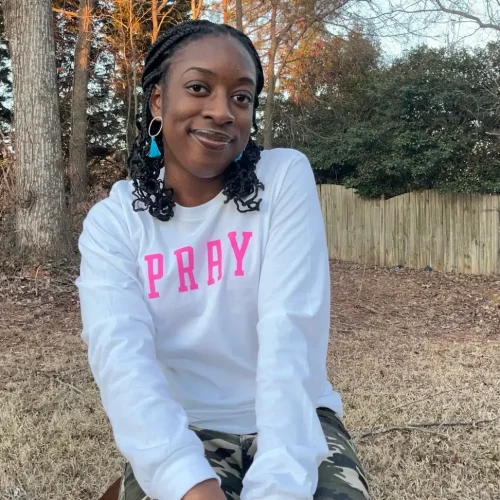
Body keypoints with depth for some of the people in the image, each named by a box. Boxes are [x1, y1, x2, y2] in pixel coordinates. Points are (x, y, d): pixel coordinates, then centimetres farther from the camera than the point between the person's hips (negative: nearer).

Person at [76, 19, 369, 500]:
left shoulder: (286, 177, -8)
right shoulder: (111, 222, -5)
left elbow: (290, 333, -18)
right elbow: (121, 356, -19)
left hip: (292, 423, 0)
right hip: (183, 430, 0)